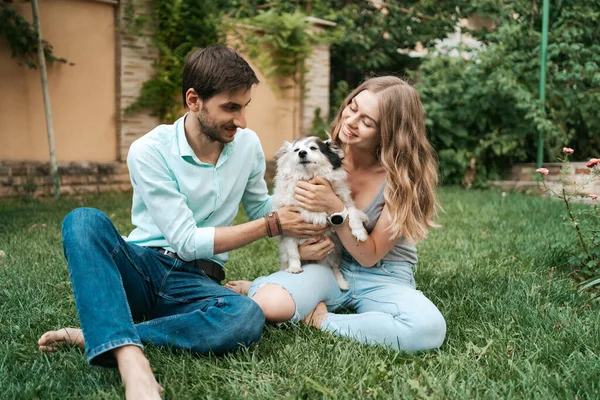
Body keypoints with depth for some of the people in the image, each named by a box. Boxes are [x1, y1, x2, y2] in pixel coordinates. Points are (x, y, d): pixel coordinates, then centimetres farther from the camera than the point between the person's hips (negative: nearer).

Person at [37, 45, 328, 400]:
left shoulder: (248, 144, 3)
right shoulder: (149, 151, -11)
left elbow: (260, 207, 19)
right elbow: (187, 241, -15)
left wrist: (300, 222, -3)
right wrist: (273, 225, -13)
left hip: (195, 282, 3)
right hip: (142, 265, -2)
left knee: (248, 317, -33)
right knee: (85, 221, -32)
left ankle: (97, 335, -24)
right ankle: (131, 361, -47)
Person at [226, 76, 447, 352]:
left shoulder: (404, 177, -15)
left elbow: (369, 256, -12)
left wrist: (334, 208, -26)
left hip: (383, 279, 0)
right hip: (327, 265, 1)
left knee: (429, 329, -34)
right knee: (268, 305, -33)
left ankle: (322, 321, -14)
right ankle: (259, 287, 5)